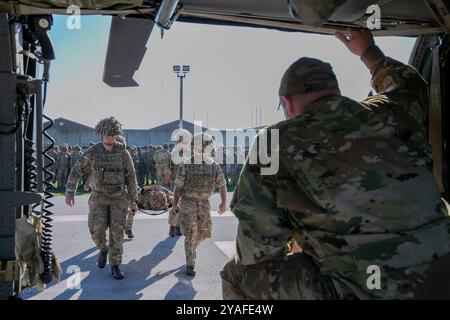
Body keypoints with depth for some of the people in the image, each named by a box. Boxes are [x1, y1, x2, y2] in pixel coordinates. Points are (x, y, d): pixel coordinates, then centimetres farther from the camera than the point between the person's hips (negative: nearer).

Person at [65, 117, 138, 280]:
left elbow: (131, 177, -1)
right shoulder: (93, 152, -5)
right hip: (99, 197, 0)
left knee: (117, 232, -5)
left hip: (119, 198, 0)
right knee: (97, 230, -10)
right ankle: (103, 249, 24)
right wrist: (70, 192, 1)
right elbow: (76, 171, 4)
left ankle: (115, 266, 6)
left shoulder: (123, 153, -6)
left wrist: (133, 200, -1)